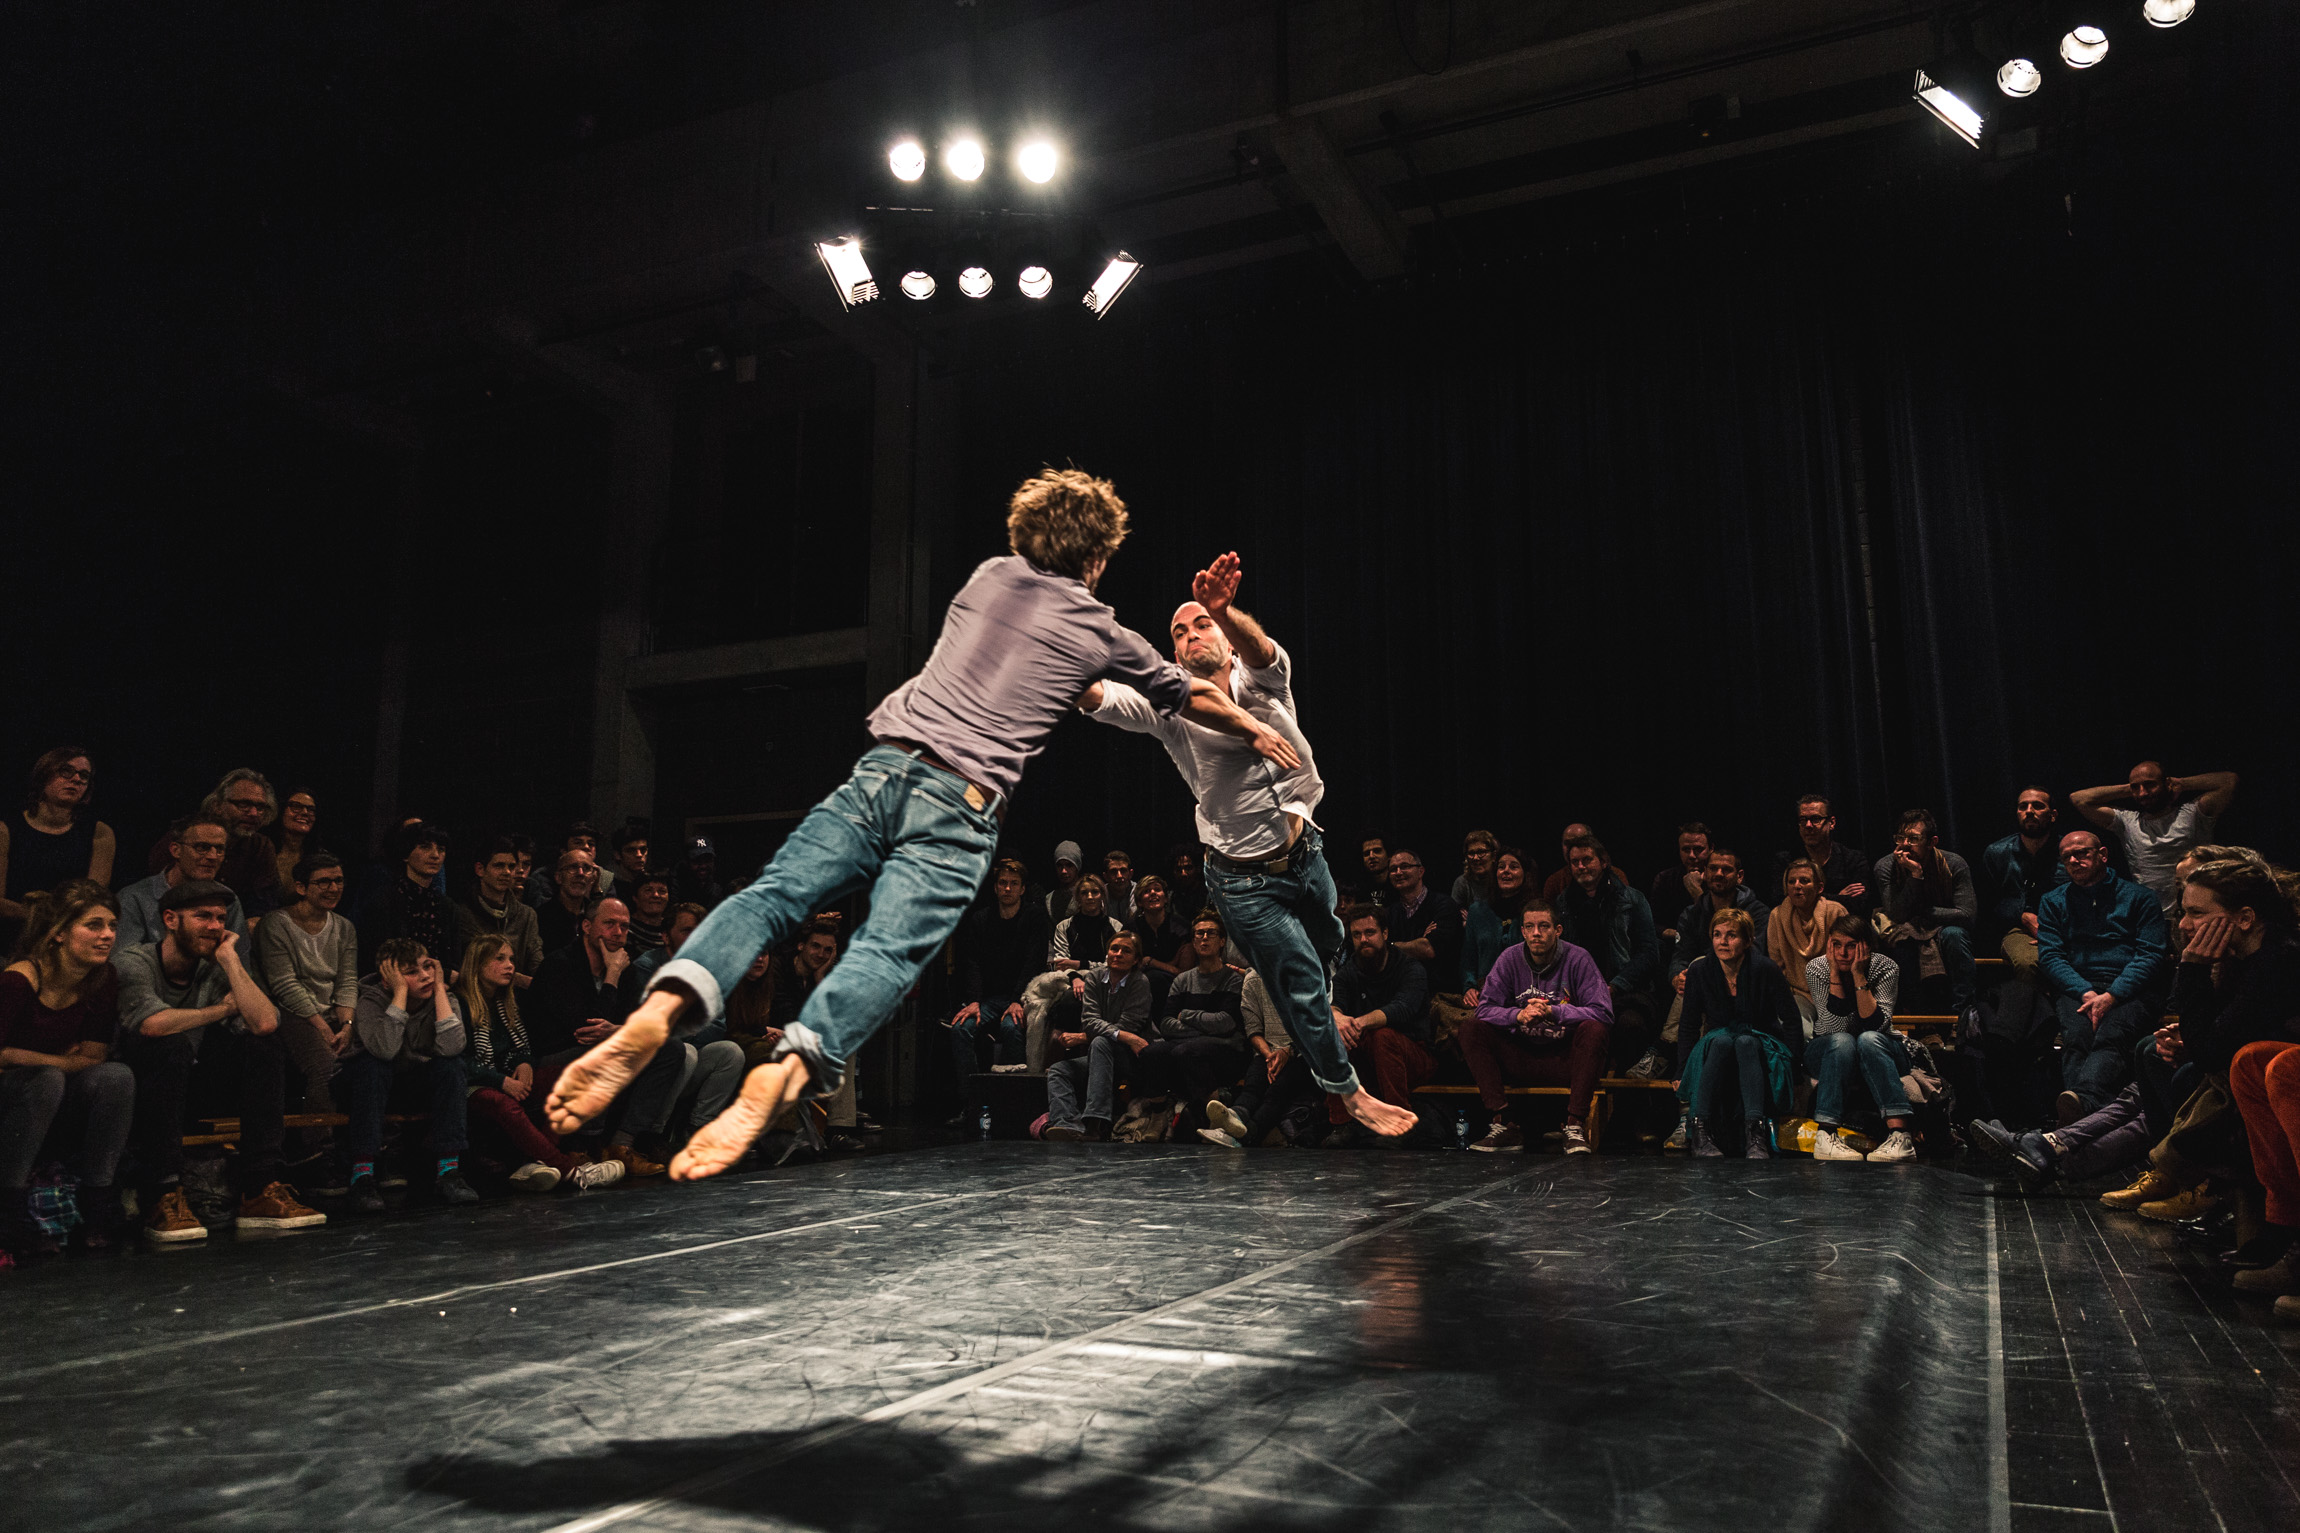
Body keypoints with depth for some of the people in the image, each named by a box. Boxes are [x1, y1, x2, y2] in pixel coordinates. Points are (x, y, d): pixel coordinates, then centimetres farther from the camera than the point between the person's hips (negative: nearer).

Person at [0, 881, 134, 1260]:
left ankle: (97, 1198, -16)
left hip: (59, 1121, 4)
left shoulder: (104, 981, -6)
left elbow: (94, 1057, -3)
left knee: (117, 1076, -24)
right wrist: (61, 1062, -12)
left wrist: (33, 1060, -13)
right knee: (46, 1080, -35)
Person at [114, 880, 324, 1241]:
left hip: (190, 1081, 5)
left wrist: (229, 957, -13)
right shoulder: (132, 962, -13)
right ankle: (162, 1199, -32)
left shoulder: (218, 970, 1)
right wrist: (221, 1010, -17)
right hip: (136, 1082, -5)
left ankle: (261, 1191, -20)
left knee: (264, 1049, -16)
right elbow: (153, 1023, -34)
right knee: (172, 1044, -33)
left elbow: (265, 1022, -18)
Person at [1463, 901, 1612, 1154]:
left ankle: (1575, 1126, -29)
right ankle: (1503, 1125, -24)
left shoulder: (1577, 958, -7)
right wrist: (1518, 1015, -26)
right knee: (1470, 1030, -18)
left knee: (1593, 1030, -31)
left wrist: (1553, 1013, -28)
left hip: (1565, 1058, -2)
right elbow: (1485, 1009, -6)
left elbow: (1603, 1012, -16)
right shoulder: (1509, 959, 1)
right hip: (1520, 1057, 3)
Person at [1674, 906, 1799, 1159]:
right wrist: (1681, 1074, -2)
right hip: (1716, 1043, 1)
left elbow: (1791, 1021, -4)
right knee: (1721, 1040, -35)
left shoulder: (1764, 969, -11)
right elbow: (1688, 1026, 3)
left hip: (1760, 1046, -1)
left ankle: (1756, 1133, -52)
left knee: (1745, 1042, -37)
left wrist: (1790, 1063, -11)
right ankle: (1701, 1131, -44)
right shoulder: (1699, 972, -5)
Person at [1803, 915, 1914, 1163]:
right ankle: (1825, 1135, -41)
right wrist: (1835, 973, -26)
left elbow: (1876, 1026, -23)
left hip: (1880, 1053, 0)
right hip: (1827, 1054, 0)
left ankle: (1900, 1134, -43)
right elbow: (1835, 1028, -22)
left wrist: (1858, 975, -27)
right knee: (1842, 1041, -34)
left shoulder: (1885, 967, -12)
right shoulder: (1816, 968, -12)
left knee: (1868, 1039, -34)